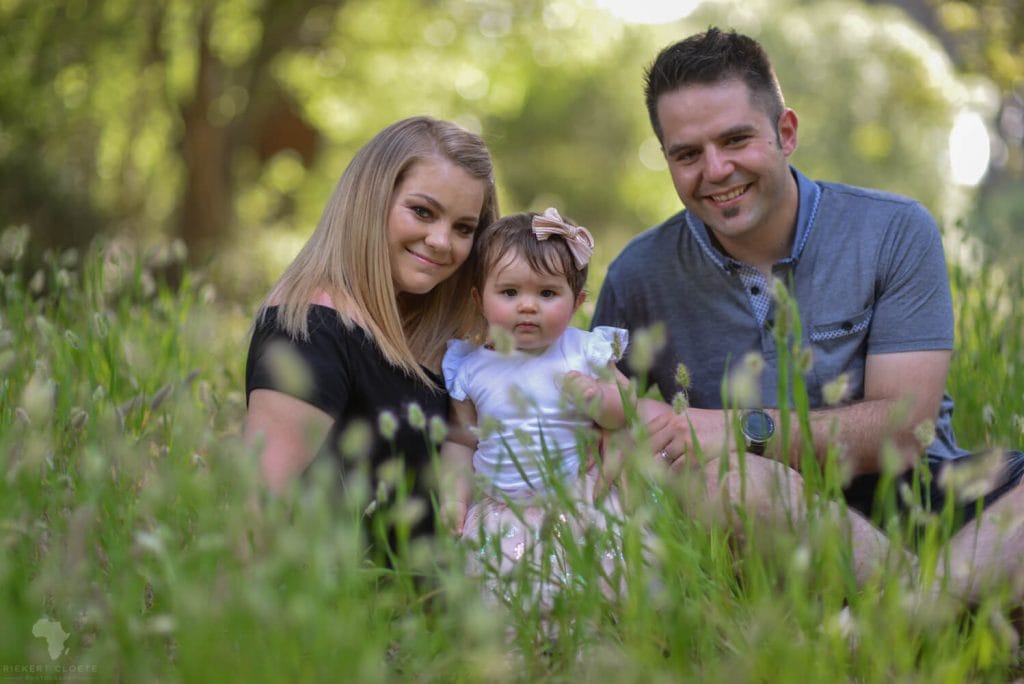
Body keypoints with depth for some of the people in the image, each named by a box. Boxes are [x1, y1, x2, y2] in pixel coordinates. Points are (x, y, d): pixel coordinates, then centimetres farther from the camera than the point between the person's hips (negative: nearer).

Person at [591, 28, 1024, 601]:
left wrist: (748, 428, -20)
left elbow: (902, 430, -7)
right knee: (712, 473, -36)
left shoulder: (895, 232, -1)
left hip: (911, 492, 1)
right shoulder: (638, 278, 3)